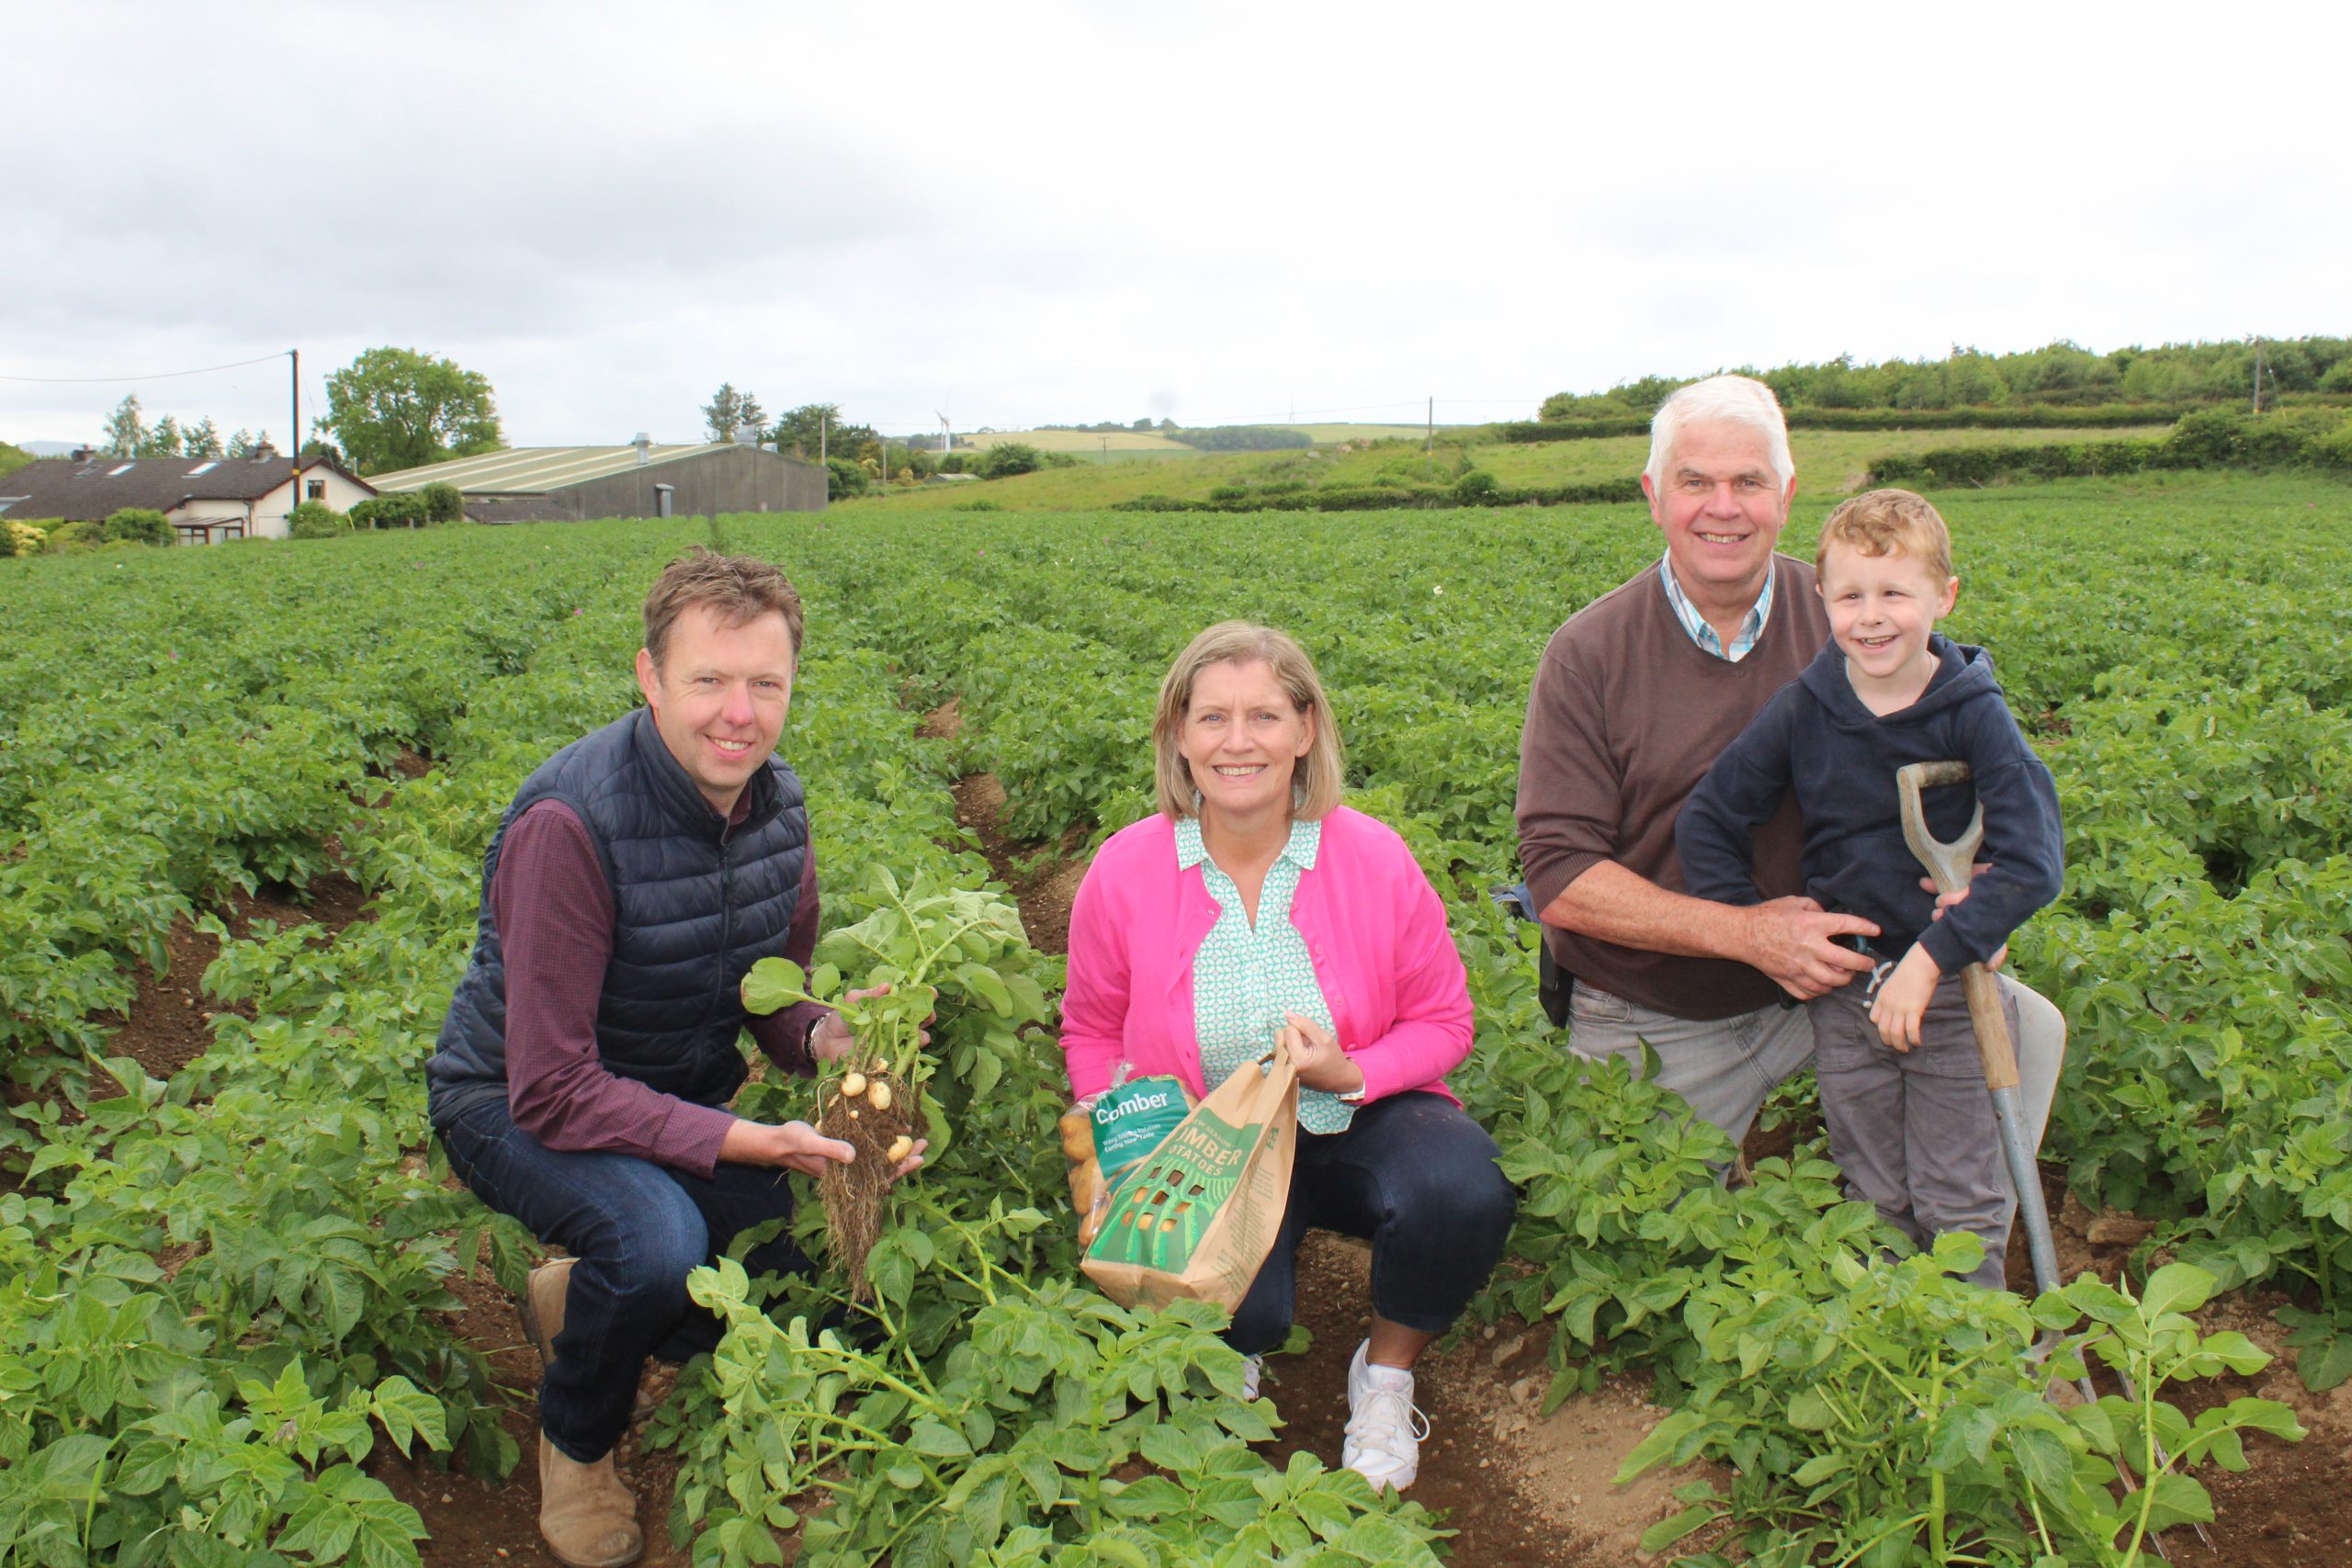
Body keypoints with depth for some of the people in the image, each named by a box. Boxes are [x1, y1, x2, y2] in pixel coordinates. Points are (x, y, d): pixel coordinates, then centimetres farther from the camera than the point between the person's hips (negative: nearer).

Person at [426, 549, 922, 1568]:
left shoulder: (775, 802, -8)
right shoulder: (569, 822, -30)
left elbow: (770, 995, 3)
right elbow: (552, 1091, -29)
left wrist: (826, 1038, -21)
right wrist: (747, 1142, -35)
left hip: (680, 1092, 6)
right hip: (518, 1105, -6)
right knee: (657, 1237, -35)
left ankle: (579, 1299, 17)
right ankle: (575, 1444, 0)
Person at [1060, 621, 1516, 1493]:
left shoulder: (1374, 859, -12)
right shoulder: (1124, 872, -10)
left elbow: (1442, 1022, 0)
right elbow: (1093, 1030, 7)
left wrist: (1351, 1074, -20)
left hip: (1360, 1122, 0)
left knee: (1463, 1194, -31)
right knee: (1231, 1310, -27)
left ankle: (1387, 1370, 3)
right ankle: (1235, 1352, 17)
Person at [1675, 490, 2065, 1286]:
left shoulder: (1973, 712, -12)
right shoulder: (1802, 710, -6)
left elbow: (2033, 862, -18)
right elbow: (1706, 823, 2)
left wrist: (1933, 957, -23)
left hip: (1953, 986, -2)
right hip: (1842, 987, 2)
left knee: (1960, 1203, 9)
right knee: (1874, 1201, 15)